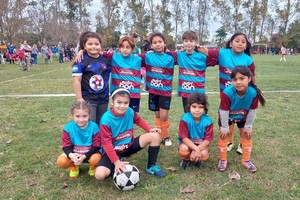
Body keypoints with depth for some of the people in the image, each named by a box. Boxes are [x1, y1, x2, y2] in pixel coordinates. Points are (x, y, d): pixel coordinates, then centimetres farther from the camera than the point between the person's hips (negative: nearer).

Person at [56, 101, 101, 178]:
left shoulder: (94, 127, -19)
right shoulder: (68, 128, -15)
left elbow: (96, 146, -17)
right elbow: (66, 146, -12)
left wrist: (84, 156, -31)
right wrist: (71, 155, -36)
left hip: (89, 153, -2)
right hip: (74, 153, 2)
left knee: (95, 159, -35)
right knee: (61, 161, -25)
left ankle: (93, 166, 6)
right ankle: (73, 166, 12)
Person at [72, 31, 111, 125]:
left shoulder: (105, 59, 3)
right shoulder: (81, 60, -10)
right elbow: (77, 80, -11)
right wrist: (79, 99, -14)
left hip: (104, 99, 5)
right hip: (88, 100, -5)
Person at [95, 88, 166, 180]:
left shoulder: (130, 112, -12)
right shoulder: (106, 120, -27)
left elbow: (138, 120, 12)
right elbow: (106, 143, -24)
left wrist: (150, 129, -2)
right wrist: (116, 162, -26)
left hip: (129, 145, 5)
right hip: (114, 150, -4)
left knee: (155, 136, -12)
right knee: (99, 175, -29)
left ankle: (151, 166, 6)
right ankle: (117, 168, 5)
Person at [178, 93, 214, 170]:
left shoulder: (208, 121, -19)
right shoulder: (185, 119, -23)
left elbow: (208, 140, -17)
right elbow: (184, 138, -22)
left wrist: (197, 150, -29)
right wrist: (196, 149, -33)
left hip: (201, 144, 1)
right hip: (187, 142, -1)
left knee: (204, 155, -29)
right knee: (183, 149, -33)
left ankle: (198, 159, 11)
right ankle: (186, 159, 6)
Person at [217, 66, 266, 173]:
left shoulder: (253, 93, -33)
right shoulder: (227, 92, -40)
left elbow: (252, 111, -17)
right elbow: (224, 111, -28)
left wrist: (248, 126, -8)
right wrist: (225, 128, -18)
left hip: (243, 117, 3)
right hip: (226, 116, -2)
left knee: (247, 135, 8)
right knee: (224, 135, -2)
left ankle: (246, 160, 27)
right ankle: (223, 160, 17)